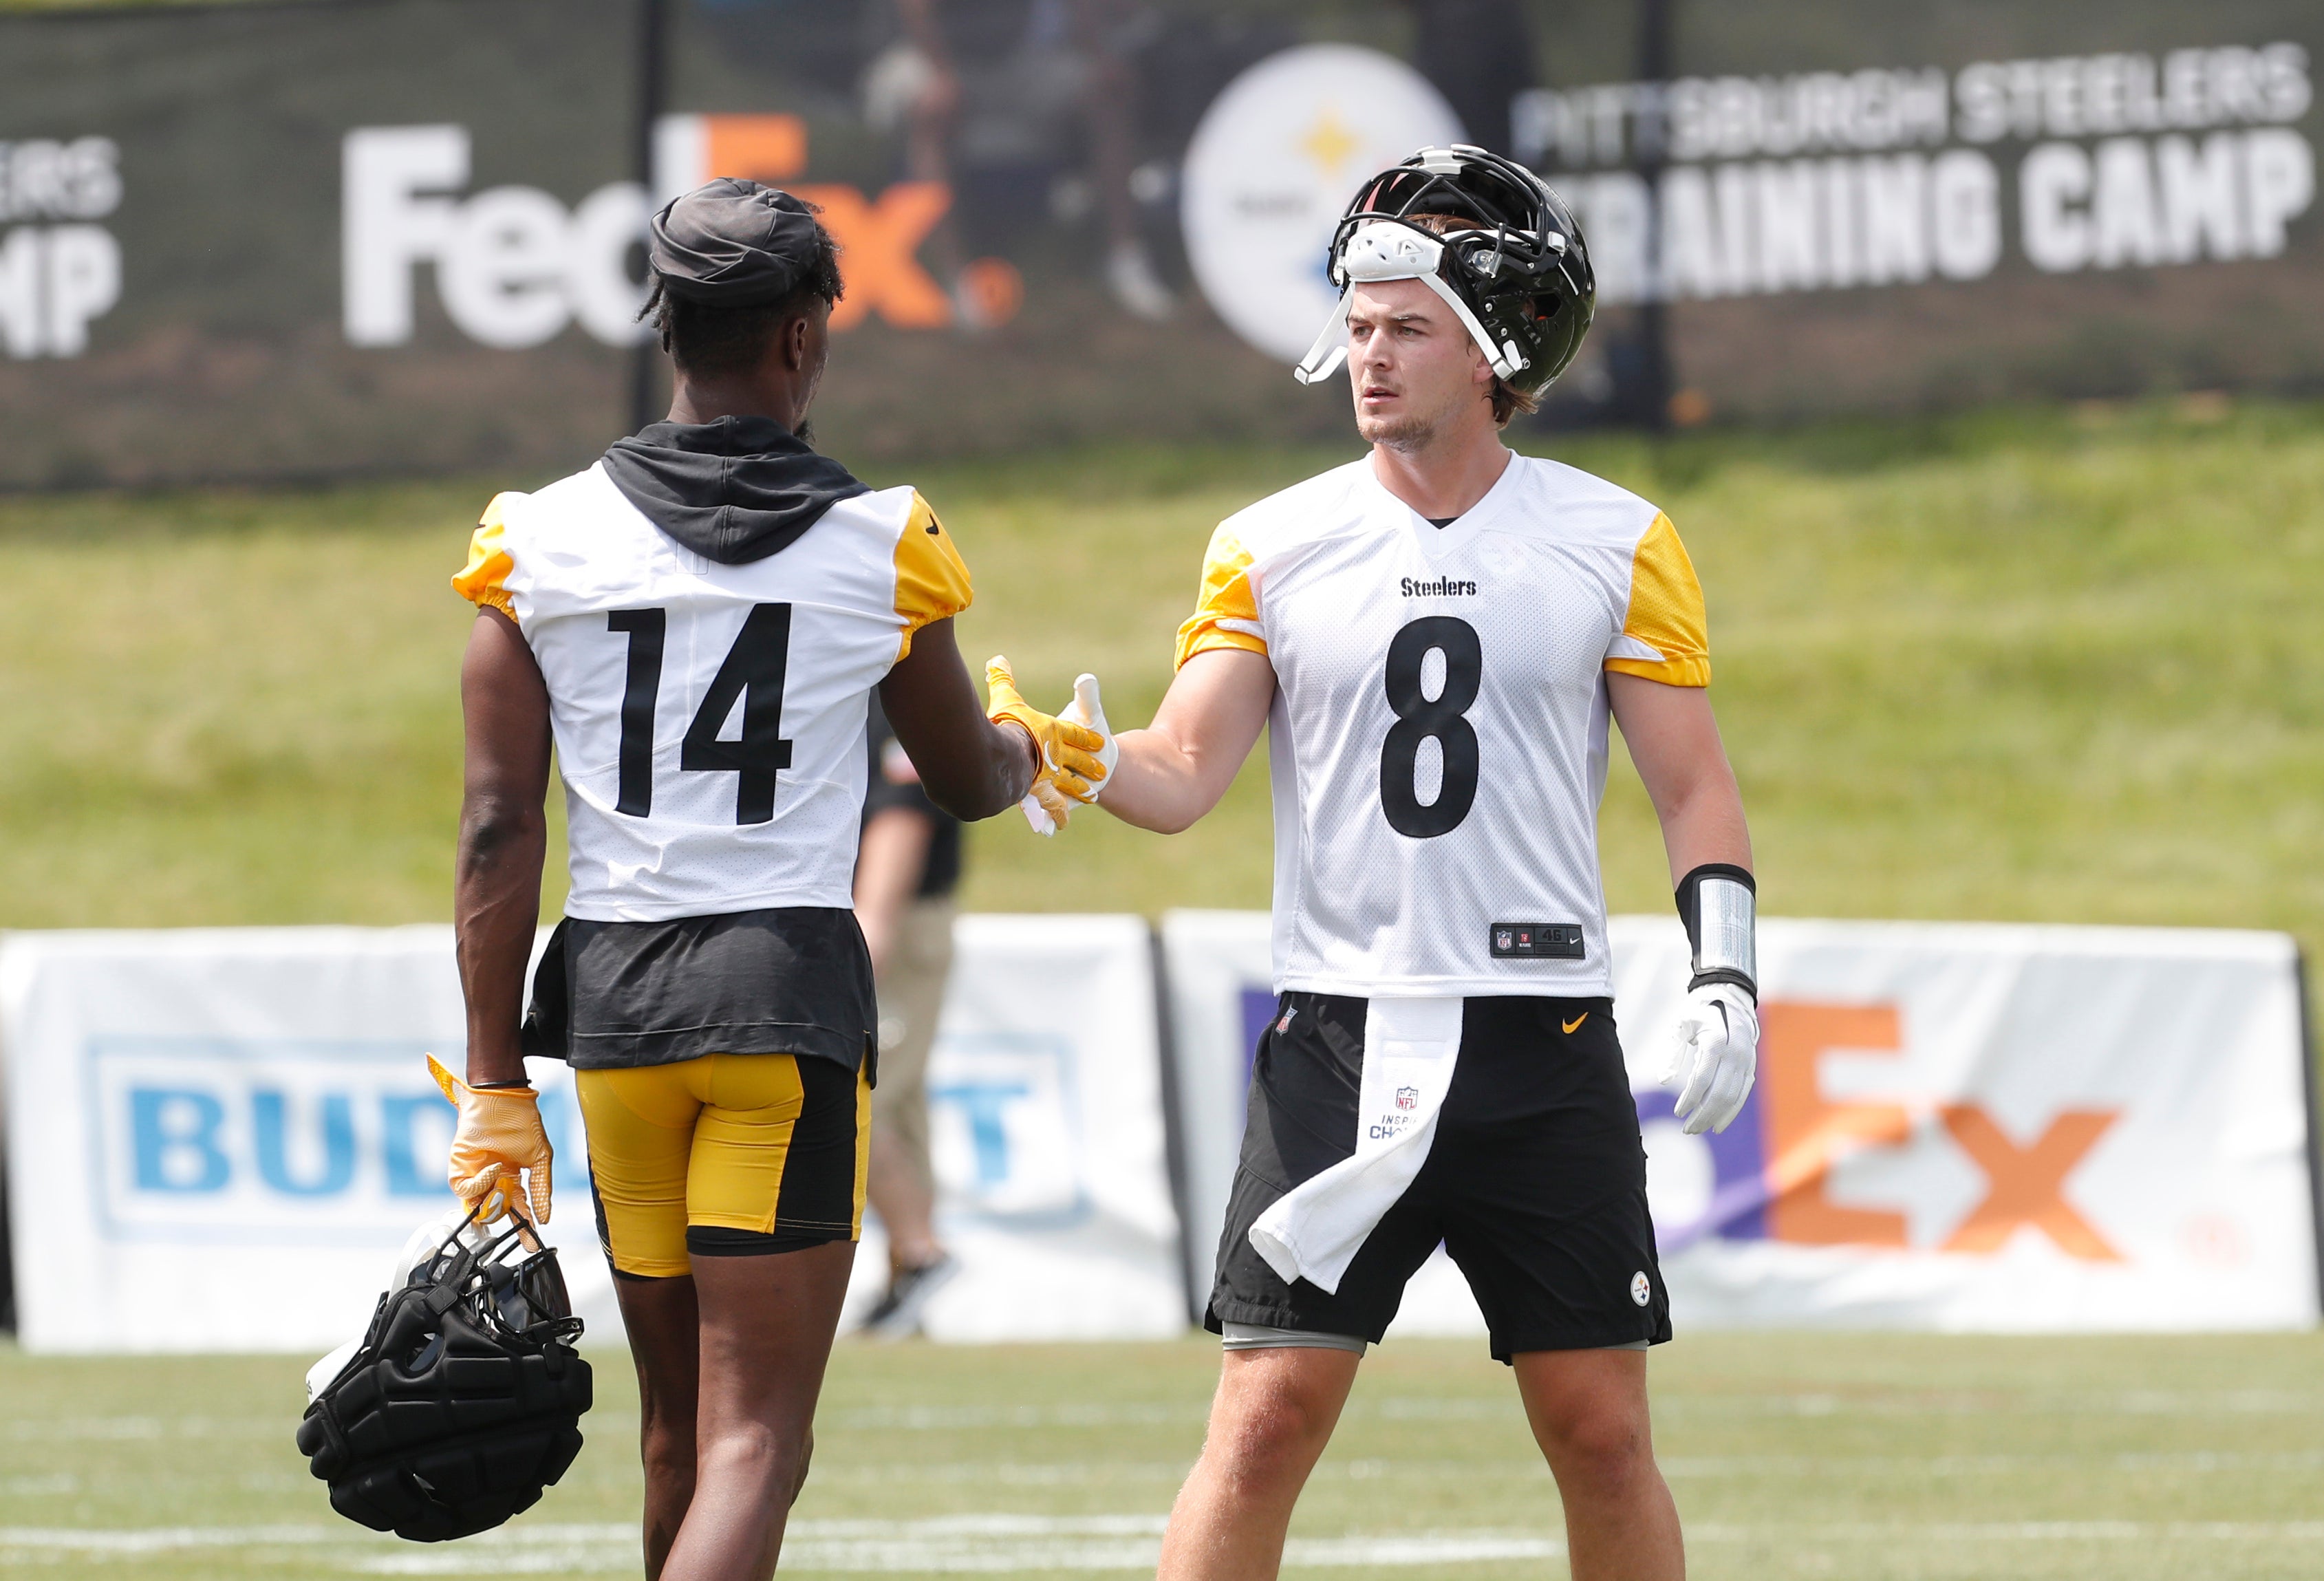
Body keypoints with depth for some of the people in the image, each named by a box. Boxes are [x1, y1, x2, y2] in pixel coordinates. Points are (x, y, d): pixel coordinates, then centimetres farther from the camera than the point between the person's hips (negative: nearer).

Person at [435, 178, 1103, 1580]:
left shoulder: (541, 541, 1)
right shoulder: (879, 544, -2)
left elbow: (501, 827, -1)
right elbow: (967, 779, 13)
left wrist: (496, 1085, 4)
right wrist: (1035, 746, 38)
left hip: (613, 990, 3)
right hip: (790, 982, -3)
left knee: (680, 1429, 17)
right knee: (754, 1437, -6)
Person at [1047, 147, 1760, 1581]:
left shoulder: (1613, 543, 3)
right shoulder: (1271, 547, 5)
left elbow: (1694, 783, 5)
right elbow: (1184, 774, -1)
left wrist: (1727, 977, -7)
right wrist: (1079, 765, -22)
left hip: (1543, 1047, 0)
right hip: (1338, 1035, 0)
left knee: (1601, 1433, 2)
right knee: (1265, 1423, -8)